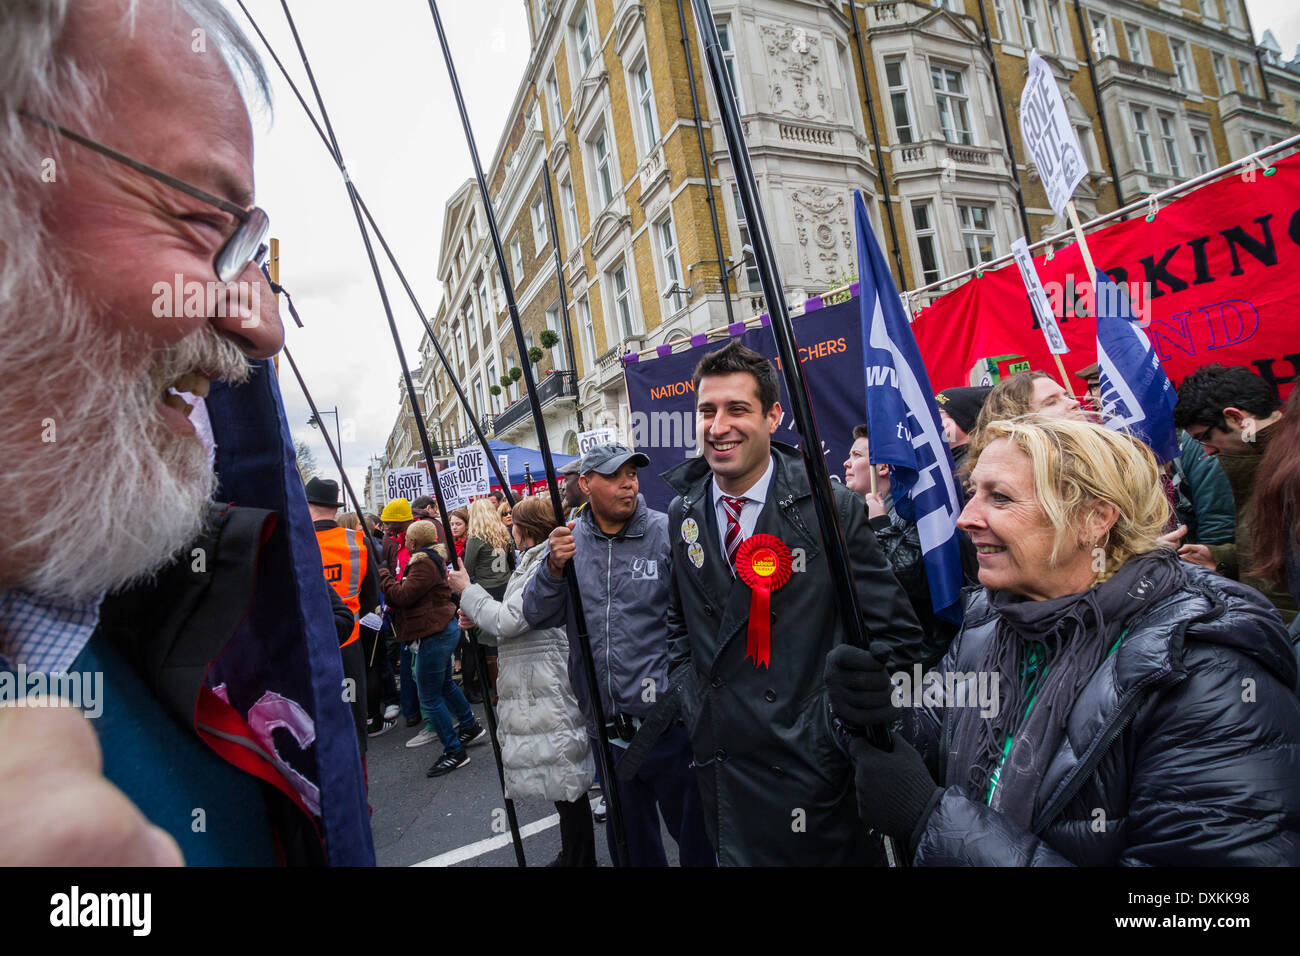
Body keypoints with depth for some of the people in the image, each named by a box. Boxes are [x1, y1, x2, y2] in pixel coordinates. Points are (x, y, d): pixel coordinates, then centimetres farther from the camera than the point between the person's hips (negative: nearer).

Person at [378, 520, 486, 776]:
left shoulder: (424, 563, -18)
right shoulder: (430, 559, 15)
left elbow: (402, 595, -21)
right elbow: (410, 595, 16)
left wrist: (383, 574, -9)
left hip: (434, 634, -11)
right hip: (444, 628, 11)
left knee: (430, 697, -2)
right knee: (444, 684, 25)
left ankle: (454, 752, 7)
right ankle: (471, 726, 40)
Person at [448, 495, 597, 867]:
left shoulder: (548, 564, -15)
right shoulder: (532, 562, 15)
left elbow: (508, 620, -21)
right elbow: (515, 630, 19)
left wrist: (468, 590, -8)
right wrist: (478, 621, 4)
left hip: (550, 693, -10)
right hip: (534, 688, 10)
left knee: (566, 781, 1)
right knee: (561, 779, 18)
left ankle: (579, 858, 15)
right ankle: (571, 855, 31)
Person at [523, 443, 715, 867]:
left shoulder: (667, 533, -10)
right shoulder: (568, 539, 3)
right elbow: (537, 616, -1)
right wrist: (554, 568, -17)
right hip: (605, 720, 4)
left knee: (692, 828, 12)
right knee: (628, 836, 23)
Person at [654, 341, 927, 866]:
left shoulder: (833, 509, -13)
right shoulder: (683, 514, 0)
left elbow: (898, 637, -8)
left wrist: (839, 720, -13)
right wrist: (689, 700, 5)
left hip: (810, 767, -4)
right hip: (720, 768, 4)